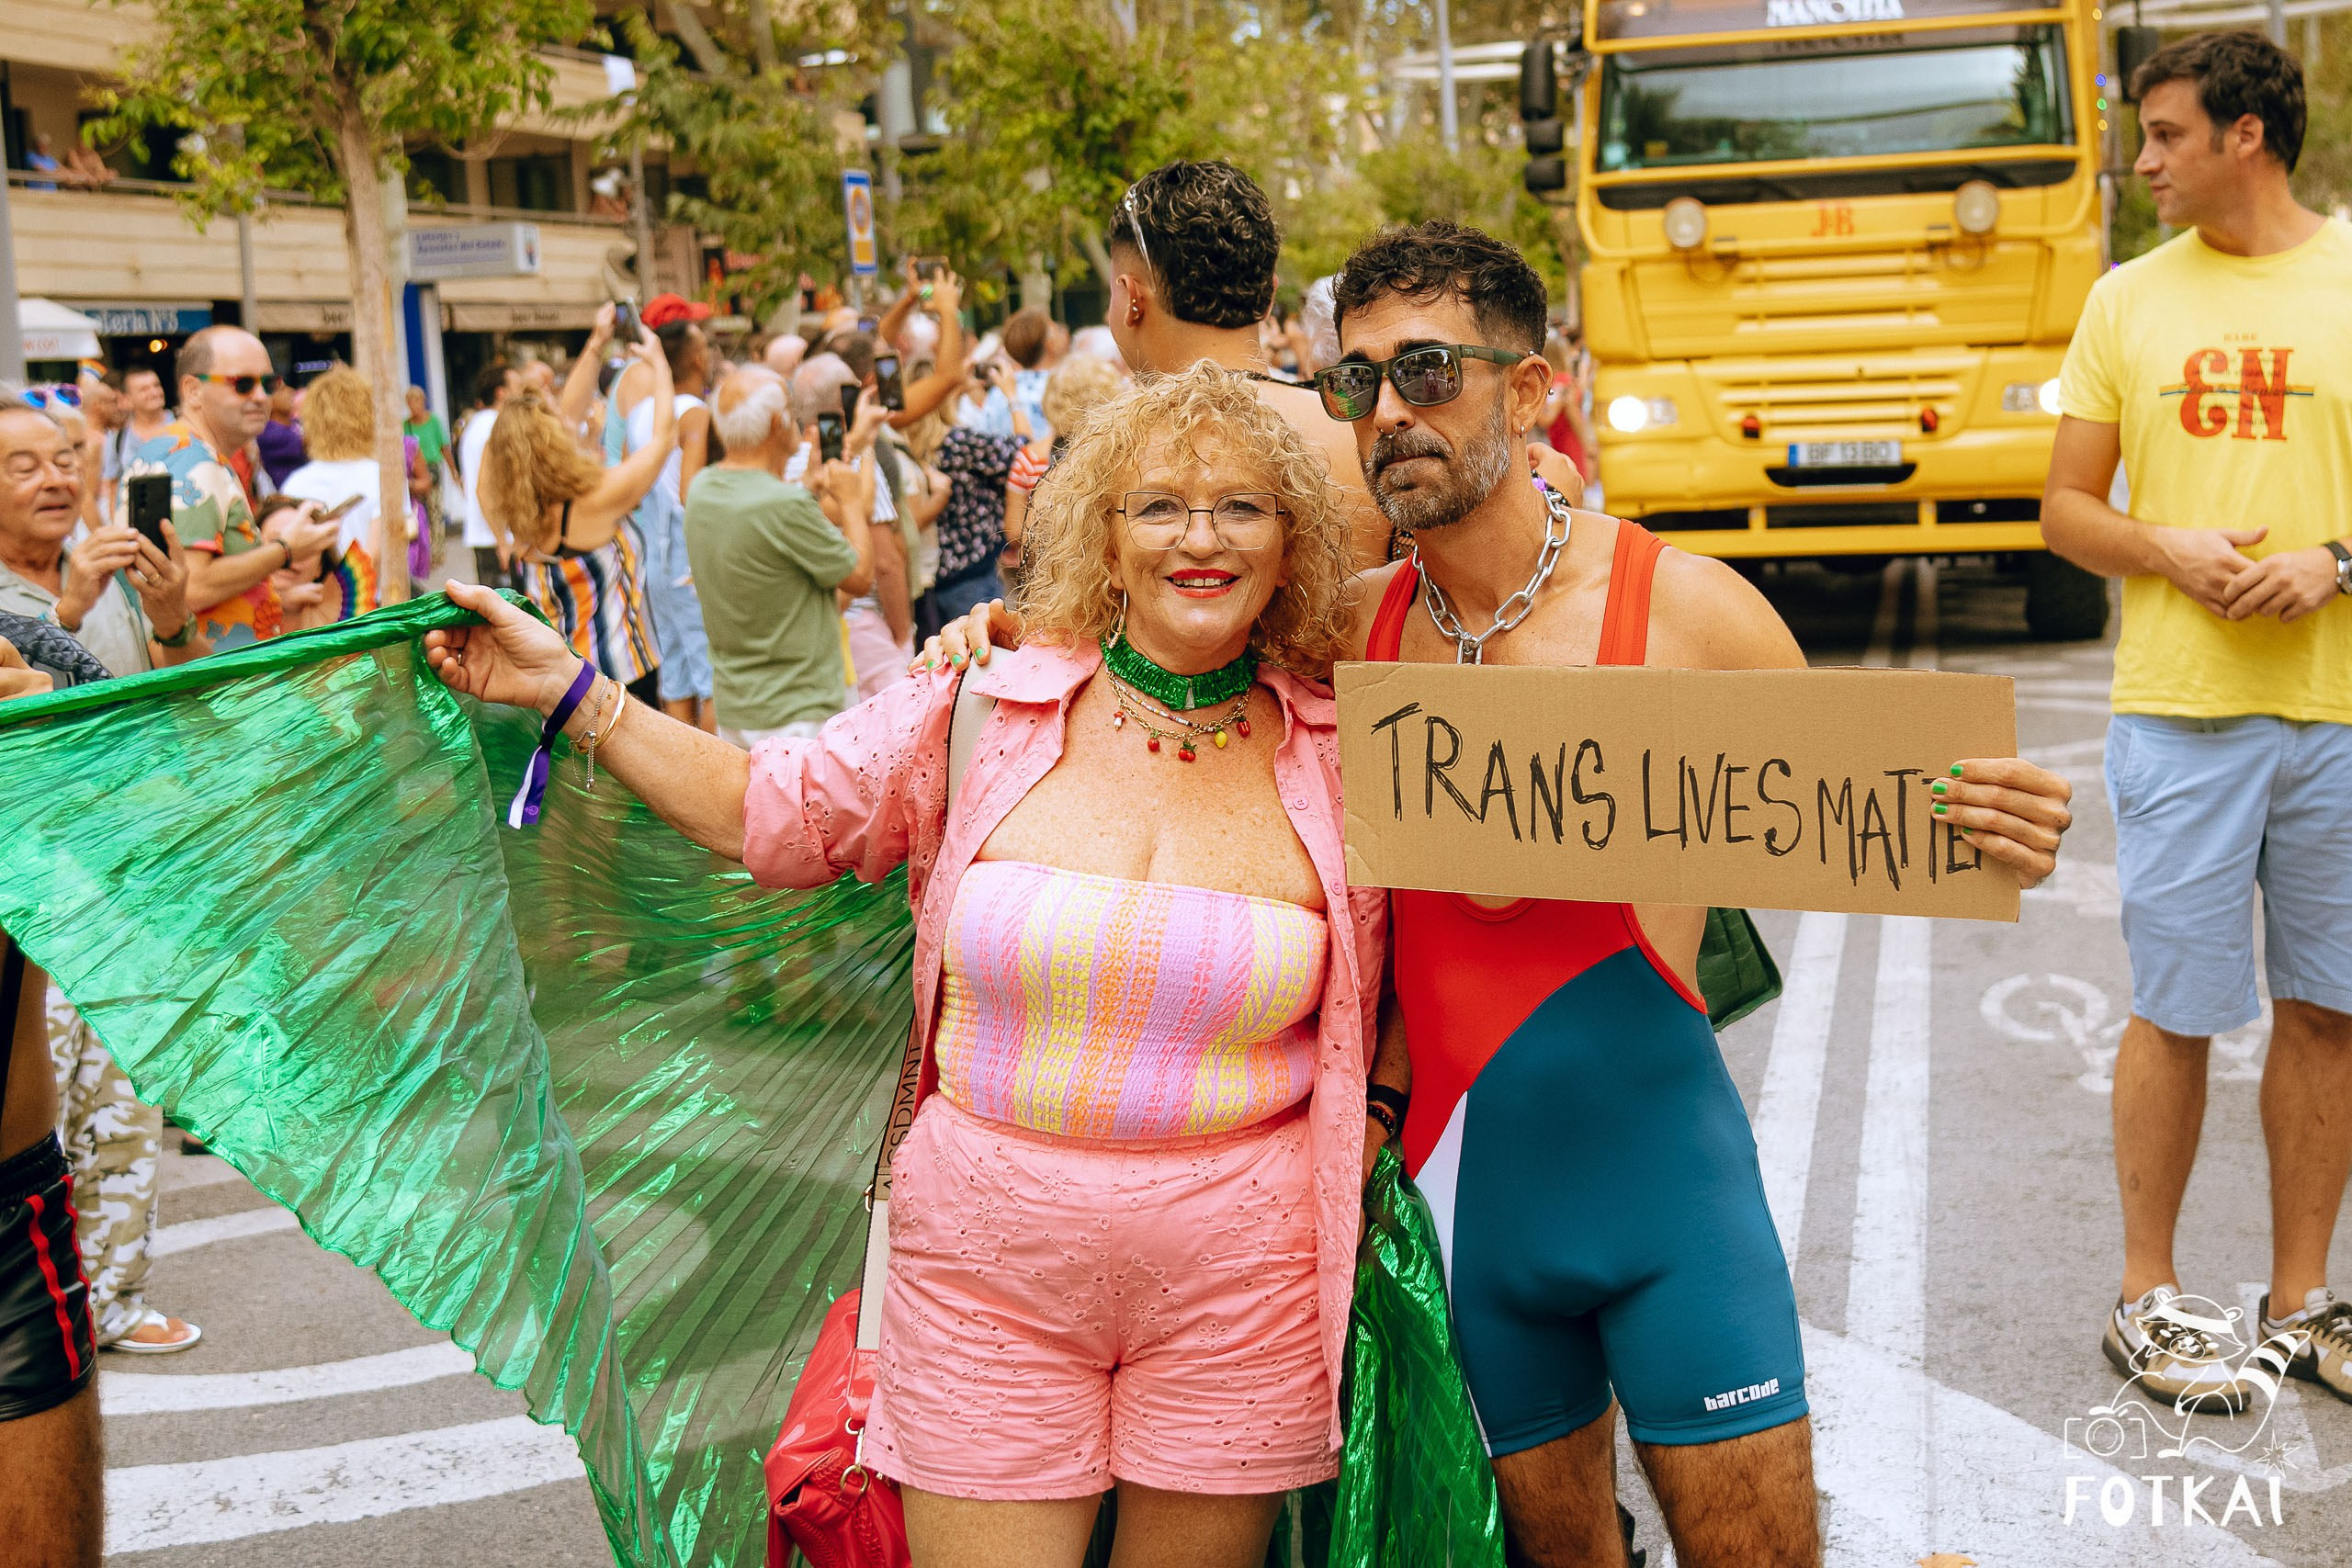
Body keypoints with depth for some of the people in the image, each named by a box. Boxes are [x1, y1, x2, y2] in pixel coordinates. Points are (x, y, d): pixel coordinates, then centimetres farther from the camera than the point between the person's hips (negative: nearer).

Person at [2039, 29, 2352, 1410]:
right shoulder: (2129, 301, 8)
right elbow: (2066, 508, 9)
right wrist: (2165, 548, -10)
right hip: (2181, 708, 0)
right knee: (2179, 1011, 4)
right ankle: (2149, 1299, 18)